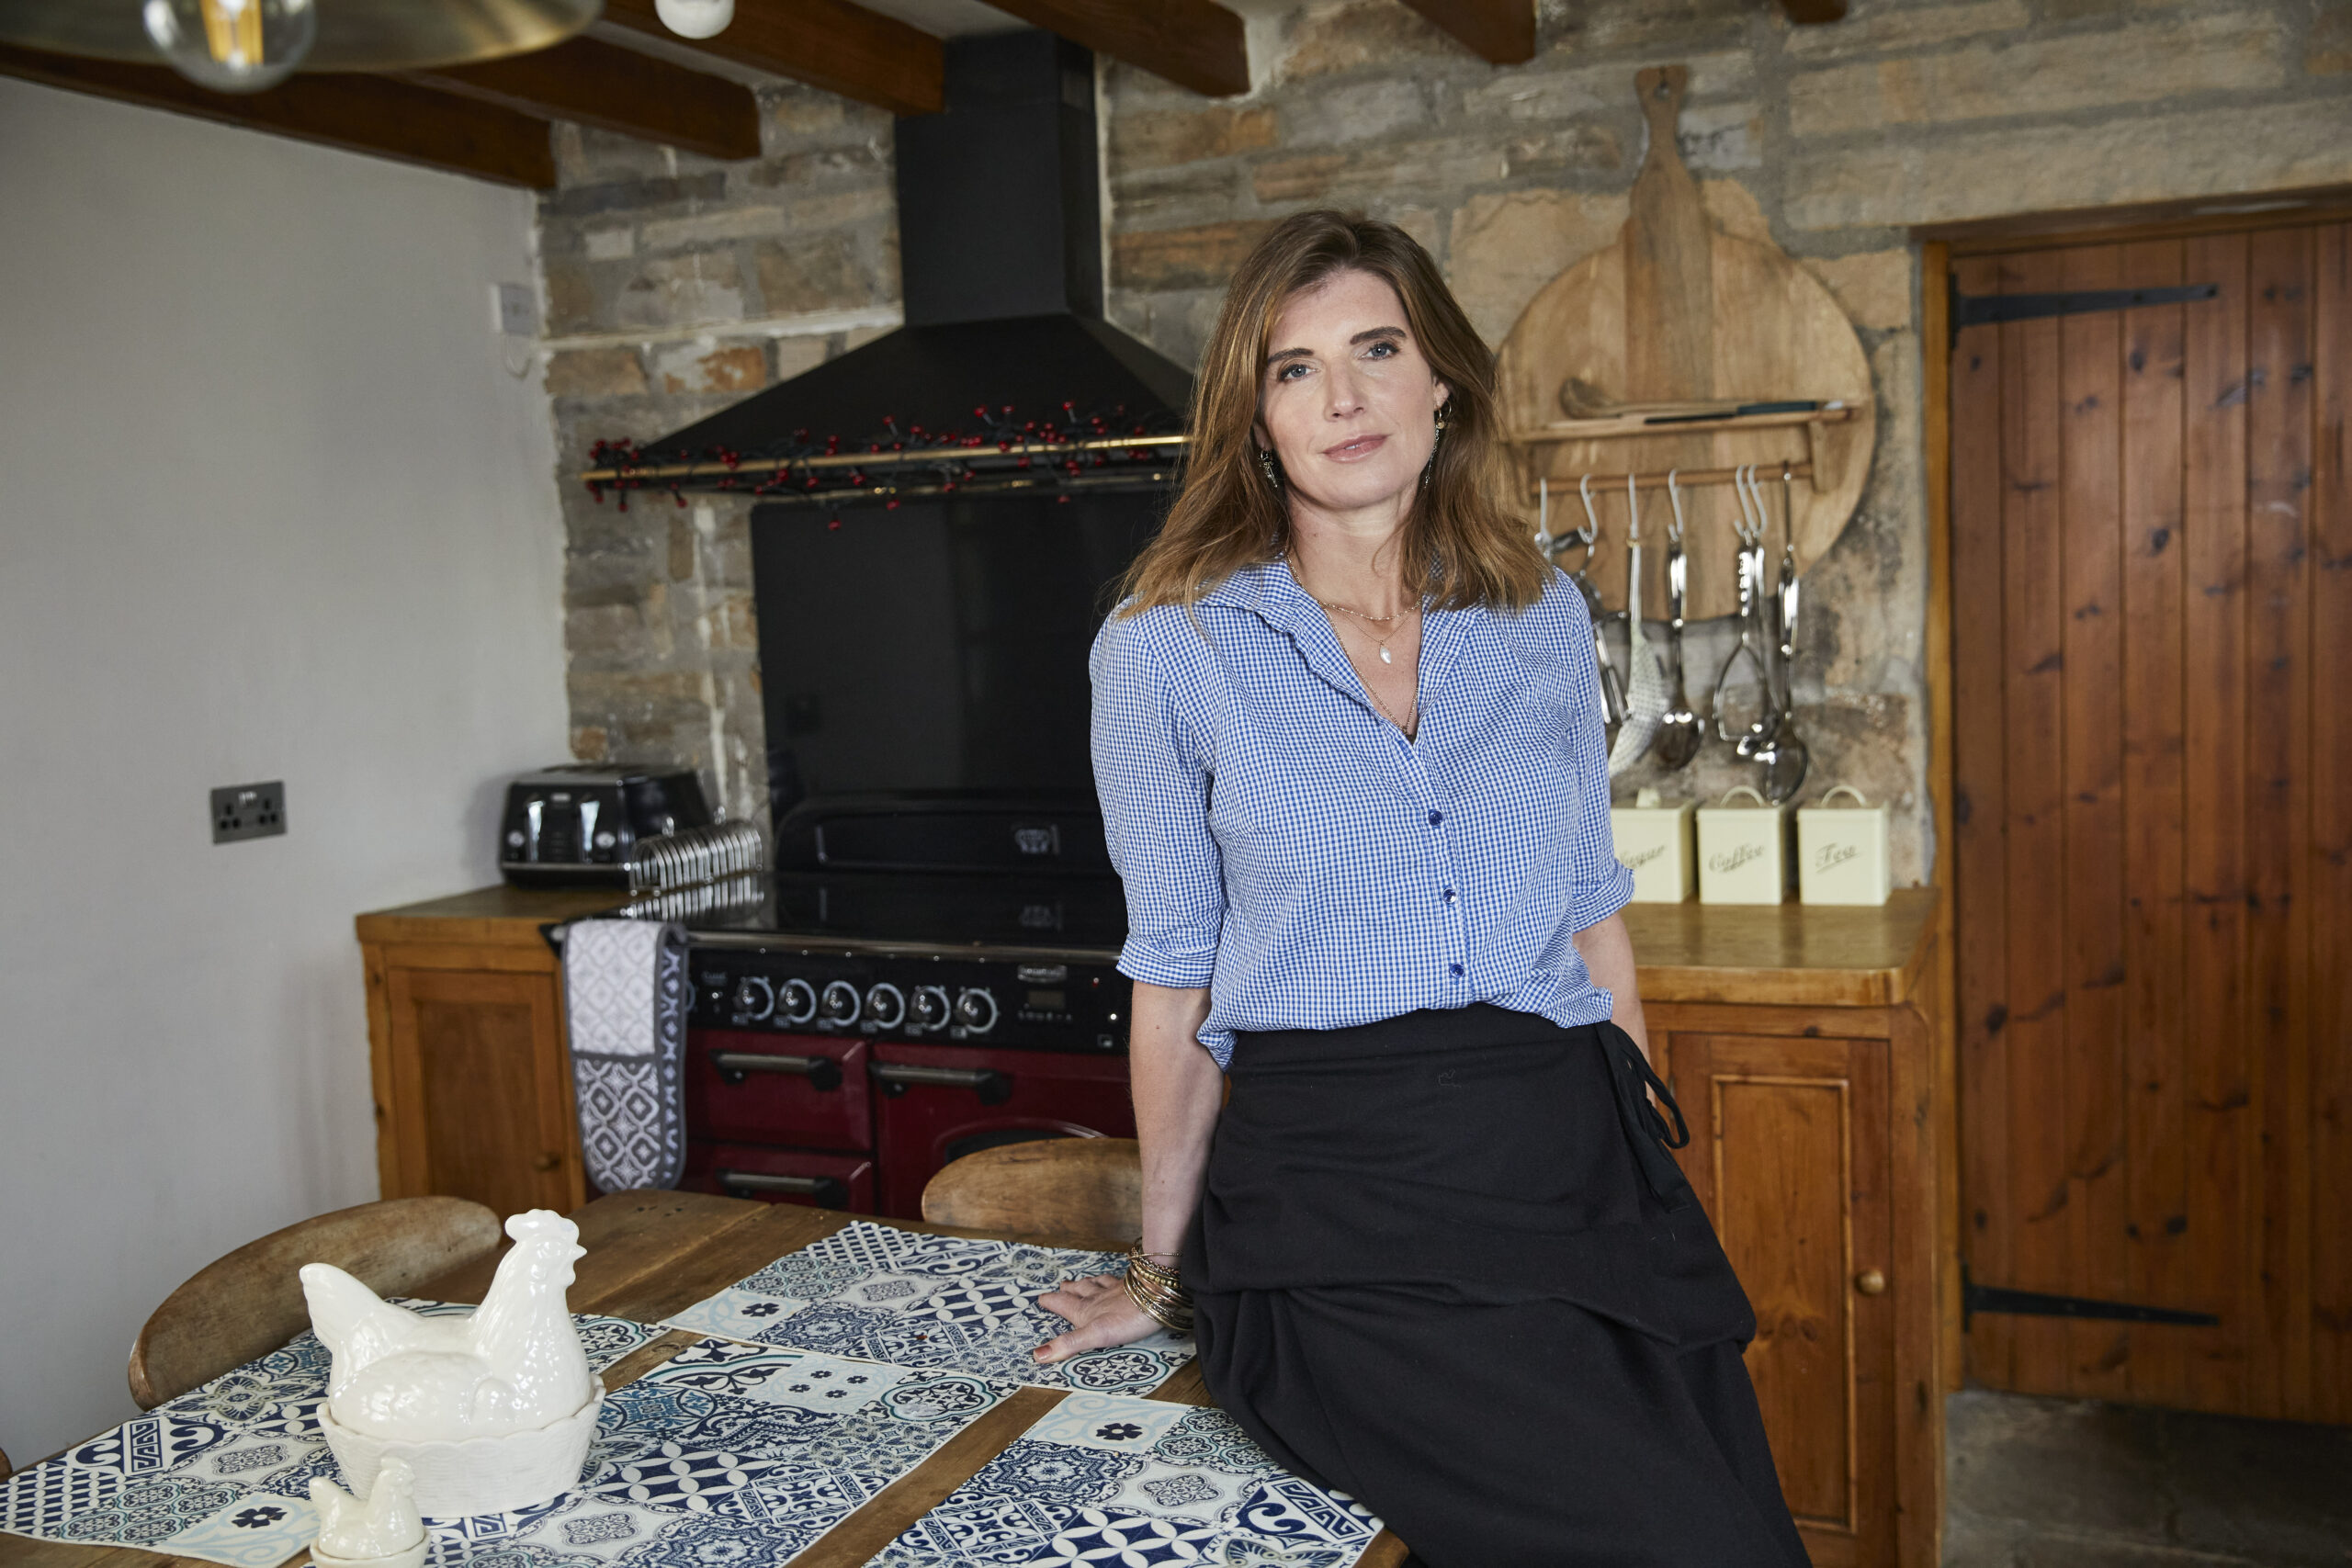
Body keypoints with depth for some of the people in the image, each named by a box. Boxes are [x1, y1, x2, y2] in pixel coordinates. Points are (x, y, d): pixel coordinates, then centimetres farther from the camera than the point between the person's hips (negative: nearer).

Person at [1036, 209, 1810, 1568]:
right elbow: (1176, 973, 4)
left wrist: (1651, 1147, 14)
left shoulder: (1545, 618, 9)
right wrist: (1168, 1268, 10)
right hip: (1339, 1203, -4)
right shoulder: (1168, 651, -2)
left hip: (1571, 1155, 4)